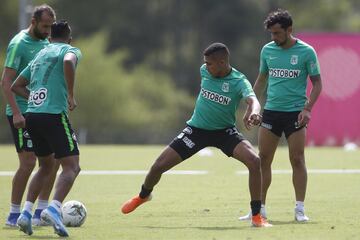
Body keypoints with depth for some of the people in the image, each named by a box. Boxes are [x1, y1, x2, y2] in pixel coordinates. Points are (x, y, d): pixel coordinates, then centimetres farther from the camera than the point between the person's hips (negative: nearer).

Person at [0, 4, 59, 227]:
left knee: (53, 159, 4)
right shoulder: (19, 44, -12)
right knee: (28, 162, -10)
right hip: (22, 113, -8)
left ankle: (41, 212, 13)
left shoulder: (45, 43, 13)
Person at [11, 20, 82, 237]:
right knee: (71, 167, -4)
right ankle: (54, 209, -26)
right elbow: (68, 62, -22)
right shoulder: (70, 50, 4)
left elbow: (16, 86, 26)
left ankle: (27, 213, 9)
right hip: (54, 115, -7)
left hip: (32, 115, 7)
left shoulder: (40, 55, 24)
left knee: (45, 166, 22)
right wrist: (71, 96, -16)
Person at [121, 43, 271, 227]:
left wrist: (253, 112, -64)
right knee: (159, 165, -1)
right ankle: (143, 195, 35)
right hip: (197, 128, 3)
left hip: (224, 131, -3)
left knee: (254, 161, -27)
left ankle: (256, 216, -14)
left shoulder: (239, 81, -21)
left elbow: (252, 100, -42)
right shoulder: (205, 71, -8)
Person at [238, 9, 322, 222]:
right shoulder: (268, 50, 7)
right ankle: (260, 208, 7)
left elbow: (317, 83, -1)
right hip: (271, 110, 4)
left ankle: (300, 209, 1)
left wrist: (308, 108, -13)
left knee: (297, 160, -5)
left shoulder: (306, 52, -5)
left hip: (296, 112, -4)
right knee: (263, 160, 0)